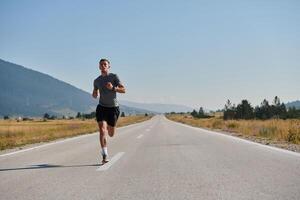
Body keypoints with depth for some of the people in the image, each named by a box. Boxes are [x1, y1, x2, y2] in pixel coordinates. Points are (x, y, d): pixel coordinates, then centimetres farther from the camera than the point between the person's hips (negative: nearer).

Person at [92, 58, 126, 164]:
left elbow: (123, 90, -6)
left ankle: (109, 127, 46)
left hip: (113, 108, -1)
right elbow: (95, 94, 21)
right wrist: (94, 95, -4)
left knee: (111, 134, 8)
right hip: (101, 107, 1)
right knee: (102, 130, -19)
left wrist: (113, 88, -23)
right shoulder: (97, 81, 8)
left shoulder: (114, 76, -1)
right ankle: (105, 155, -18)